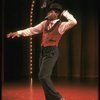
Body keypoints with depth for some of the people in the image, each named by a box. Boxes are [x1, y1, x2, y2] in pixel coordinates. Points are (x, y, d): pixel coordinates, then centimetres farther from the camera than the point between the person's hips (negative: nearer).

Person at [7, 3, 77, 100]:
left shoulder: (61, 25, -9)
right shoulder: (45, 23, 10)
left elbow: (73, 22, -25)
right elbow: (33, 30, 11)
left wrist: (65, 13, -13)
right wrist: (18, 33, 5)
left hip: (52, 52, -8)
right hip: (43, 51, 8)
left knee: (43, 76, -15)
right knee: (45, 77, 11)